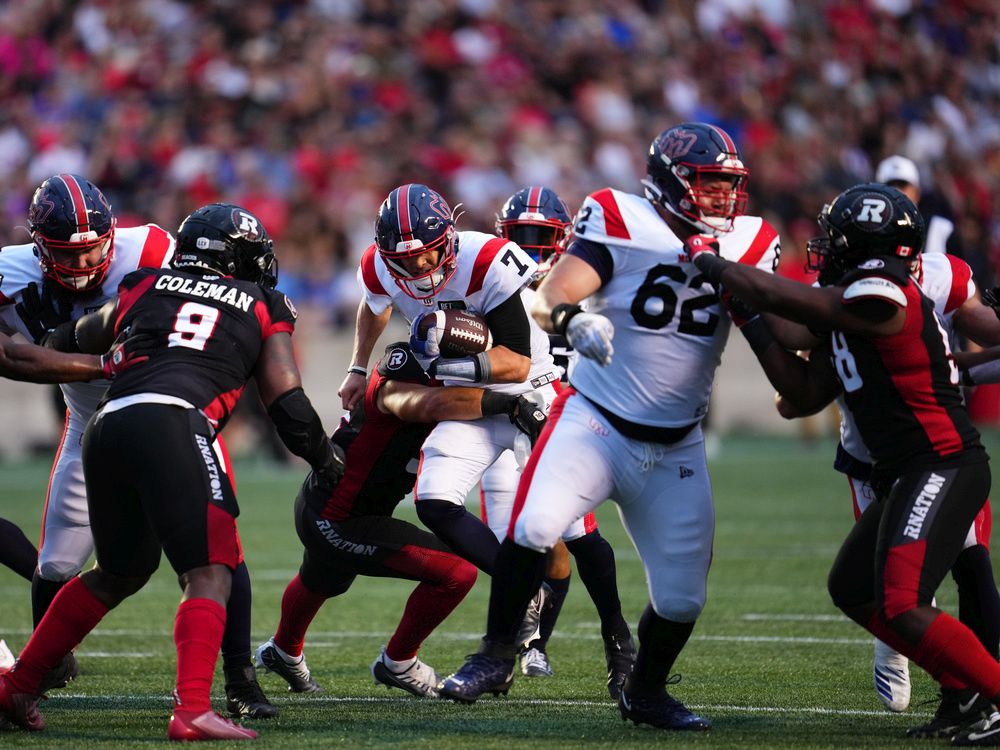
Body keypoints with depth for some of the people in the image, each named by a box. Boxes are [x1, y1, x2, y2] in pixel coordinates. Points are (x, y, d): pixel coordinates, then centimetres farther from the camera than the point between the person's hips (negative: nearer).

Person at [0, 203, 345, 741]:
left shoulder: (146, 287, 26)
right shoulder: (263, 309, 19)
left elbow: (80, 340, 42)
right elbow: (287, 406, 16)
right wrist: (326, 459, 32)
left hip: (106, 428, 5)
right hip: (174, 423, -5)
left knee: (119, 570, 24)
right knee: (209, 573, -7)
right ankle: (191, 710, -27)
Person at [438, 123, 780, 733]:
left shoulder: (746, 247, 2)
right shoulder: (623, 224, -10)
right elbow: (547, 298, -22)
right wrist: (572, 317, -43)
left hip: (675, 449, 4)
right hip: (595, 423, -4)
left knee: (682, 596, 4)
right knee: (536, 526, -27)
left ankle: (646, 691, 31)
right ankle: (497, 657, -8)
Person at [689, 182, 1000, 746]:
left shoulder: (879, 301, -19)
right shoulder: (854, 314, 12)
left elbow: (775, 296, -16)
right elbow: (806, 394, 14)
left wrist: (709, 261, -2)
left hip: (942, 469, -11)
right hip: (907, 476, 11)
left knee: (903, 608, -20)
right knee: (853, 591, 17)